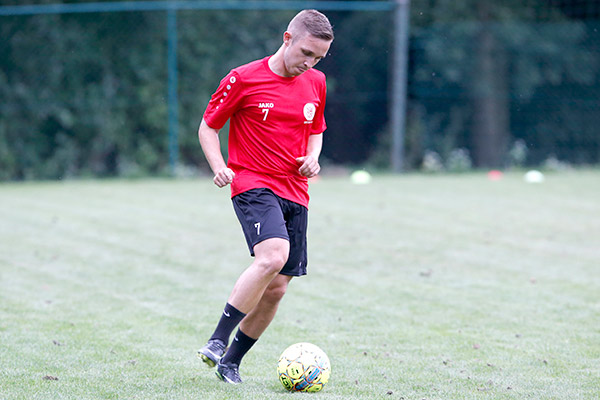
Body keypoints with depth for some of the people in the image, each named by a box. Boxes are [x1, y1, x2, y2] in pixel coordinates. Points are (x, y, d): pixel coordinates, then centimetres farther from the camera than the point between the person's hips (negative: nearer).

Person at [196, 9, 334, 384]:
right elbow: (208, 126, 3)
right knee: (273, 255, -31)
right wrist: (219, 167, -14)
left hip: (295, 194, 6)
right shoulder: (244, 79, -5)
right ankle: (217, 341, -23)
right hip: (253, 185, -6)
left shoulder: (316, 83, 10)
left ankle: (231, 362, 17)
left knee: (276, 289, 1)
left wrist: (312, 158, 3)